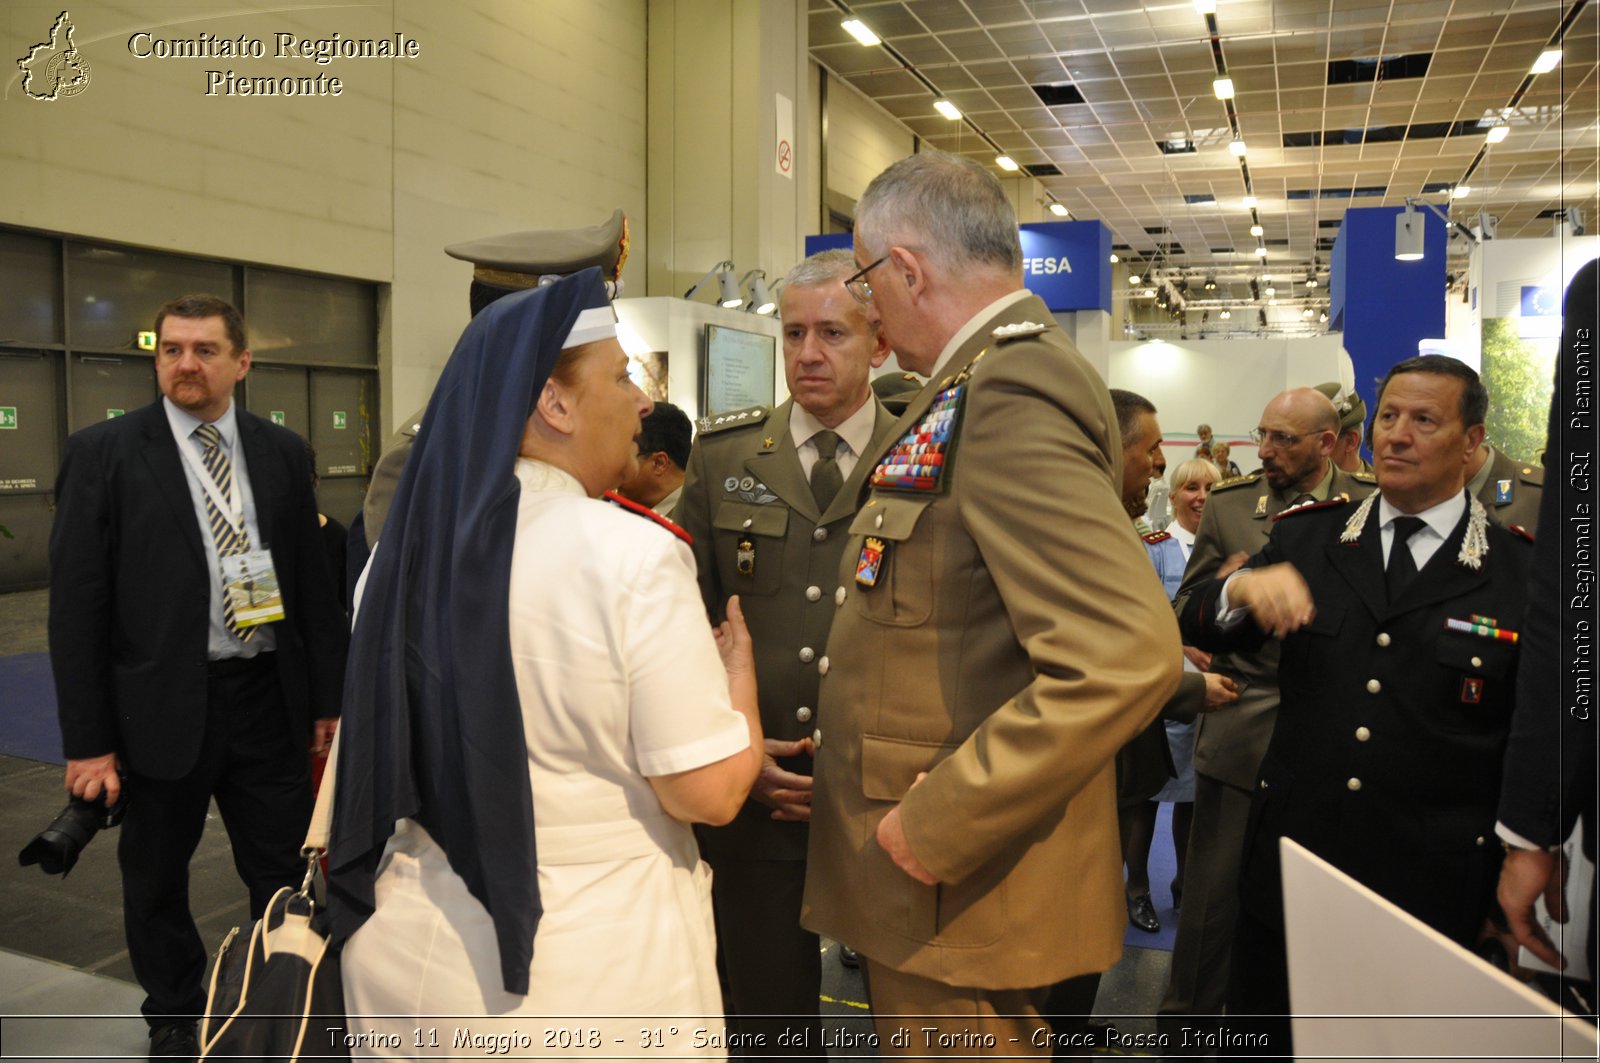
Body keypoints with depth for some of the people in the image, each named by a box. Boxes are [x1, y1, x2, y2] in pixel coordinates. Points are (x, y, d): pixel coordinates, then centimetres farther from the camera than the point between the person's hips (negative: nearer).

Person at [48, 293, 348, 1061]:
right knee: (156, 879, 17)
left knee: (287, 873, 12)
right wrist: (88, 738, -8)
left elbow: (313, 580, 8)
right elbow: (76, 604, -7)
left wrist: (328, 693, 7)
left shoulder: (281, 451, 4)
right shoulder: (103, 452, -5)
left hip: (269, 698, 2)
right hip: (161, 704, -2)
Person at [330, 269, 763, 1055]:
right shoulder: (631, 555, -20)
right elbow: (711, 790, -17)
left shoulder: (408, 544, -1)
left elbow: (385, 750, 11)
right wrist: (739, 667, -1)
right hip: (589, 968, -5)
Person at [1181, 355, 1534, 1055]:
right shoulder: (1304, 537, 3)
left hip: (1432, 888, -2)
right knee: (1263, 1043, 16)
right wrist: (1243, 589, -22)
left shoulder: (1525, 573, -4)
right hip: (1288, 865, 2)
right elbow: (1196, 631, 0)